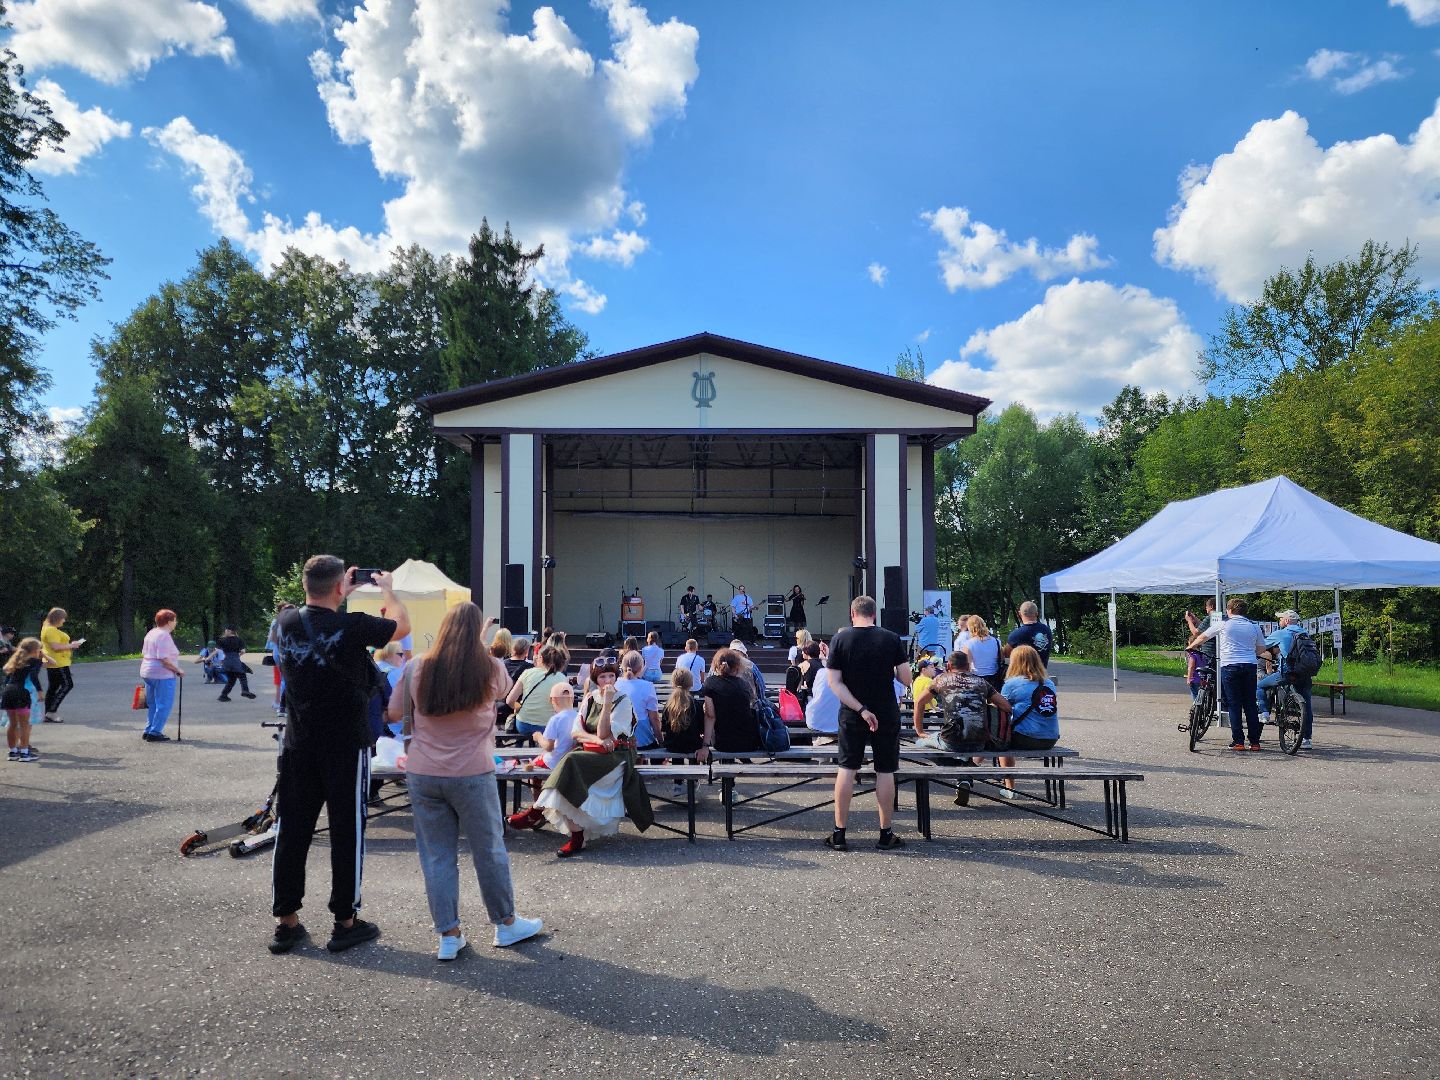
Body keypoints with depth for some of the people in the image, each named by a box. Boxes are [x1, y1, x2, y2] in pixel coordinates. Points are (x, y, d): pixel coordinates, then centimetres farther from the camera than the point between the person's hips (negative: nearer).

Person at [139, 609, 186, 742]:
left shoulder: (151, 633, 12)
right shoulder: (164, 636, -17)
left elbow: (143, 654, 18)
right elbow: (164, 659, -23)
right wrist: (178, 670, -14)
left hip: (147, 672, 10)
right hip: (162, 674, -10)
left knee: (153, 705, 19)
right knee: (164, 705, -3)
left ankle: (148, 731, 23)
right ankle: (154, 733, -2)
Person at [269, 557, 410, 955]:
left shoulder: (285, 623, -3)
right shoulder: (352, 627, -17)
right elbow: (402, 626, 1)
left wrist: (341, 593, 26)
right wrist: (388, 590, 16)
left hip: (298, 744, 5)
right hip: (346, 745, -5)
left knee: (291, 831, 11)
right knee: (347, 832, 5)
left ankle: (286, 922, 20)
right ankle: (345, 922, 13)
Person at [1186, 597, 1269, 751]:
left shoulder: (1223, 624, 2)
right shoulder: (1254, 627, 10)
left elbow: (1202, 637, 14)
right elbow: (1262, 649, 17)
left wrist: (1190, 646, 33)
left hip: (1229, 667, -3)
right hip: (1250, 667, 3)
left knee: (1234, 705, 2)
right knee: (1250, 705, 9)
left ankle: (1238, 742, 0)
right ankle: (1255, 742, 9)